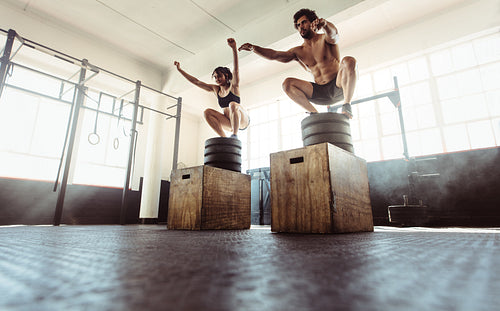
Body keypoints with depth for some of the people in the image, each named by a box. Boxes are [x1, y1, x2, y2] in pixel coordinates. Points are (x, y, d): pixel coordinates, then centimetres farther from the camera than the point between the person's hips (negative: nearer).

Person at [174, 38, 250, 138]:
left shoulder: (233, 87, -6)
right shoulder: (215, 89, 9)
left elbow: (236, 69, -23)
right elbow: (196, 82, 11)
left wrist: (234, 48, -37)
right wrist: (180, 70, 9)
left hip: (243, 120, -5)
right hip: (229, 122, 6)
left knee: (233, 104, -33)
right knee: (207, 112, -13)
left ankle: (234, 135, -27)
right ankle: (224, 138, -16)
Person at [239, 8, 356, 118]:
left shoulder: (325, 39, 5)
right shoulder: (298, 51, 13)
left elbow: (333, 33, -22)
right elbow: (274, 55, 1)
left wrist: (324, 23, -44)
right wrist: (254, 48, -11)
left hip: (338, 87, -2)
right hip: (320, 93, 3)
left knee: (349, 61, -31)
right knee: (287, 84, -15)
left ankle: (347, 105, -23)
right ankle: (315, 113, -12)